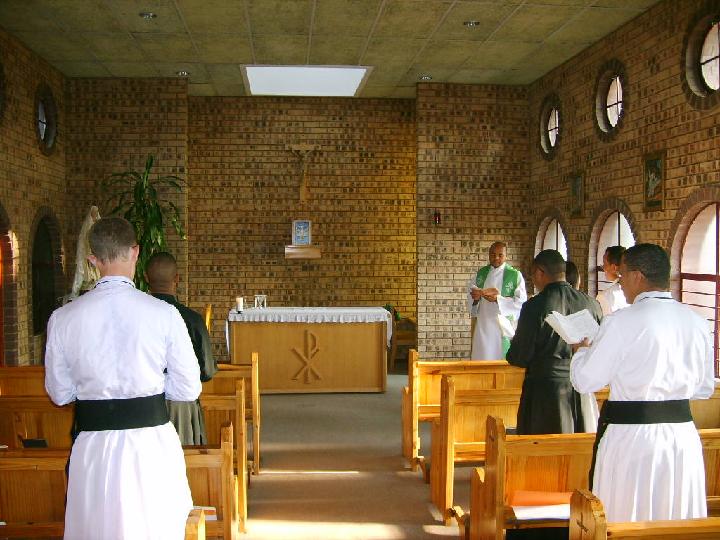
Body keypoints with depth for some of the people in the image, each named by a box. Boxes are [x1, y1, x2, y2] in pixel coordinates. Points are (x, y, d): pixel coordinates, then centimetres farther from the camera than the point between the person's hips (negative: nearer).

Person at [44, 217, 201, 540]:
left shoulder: (64, 318, -5)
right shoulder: (164, 314, -10)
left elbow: (60, 393, 5)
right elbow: (188, 389, -4)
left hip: (93, 446, 1)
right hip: (152, 443, -1)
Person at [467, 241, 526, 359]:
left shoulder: (515, 275, 0)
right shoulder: (479, 274, 10)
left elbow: (521, 301, -9)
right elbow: (470, 297, 8)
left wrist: (497, 299, -20)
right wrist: (475, 298, -16)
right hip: (483, 327, 3)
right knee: (482, 359, 1)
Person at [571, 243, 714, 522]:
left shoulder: (623, 322, -14)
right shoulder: (697, 322, 4)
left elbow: (585, 381, -9)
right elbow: (705, 388, 12)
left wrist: (582, 350, 10)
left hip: (633, 437, -6)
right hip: (684, 435, 6)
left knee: (627, 521, 7)